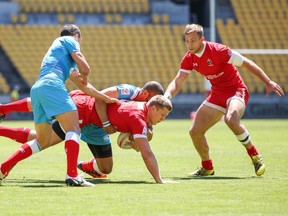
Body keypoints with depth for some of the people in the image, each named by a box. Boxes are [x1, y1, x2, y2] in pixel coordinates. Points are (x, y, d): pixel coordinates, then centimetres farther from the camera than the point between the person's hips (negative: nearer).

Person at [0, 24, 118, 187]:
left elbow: (82, 86, 41)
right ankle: (72, 176, -27)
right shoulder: (69, 40, 15)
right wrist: (83, 77, 25)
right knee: (73, 130, -11)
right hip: (52, 85, -9)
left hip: (36, 89, 9)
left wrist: (106, 98, 44)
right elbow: (85, 69, 2)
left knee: (43, 141, 16)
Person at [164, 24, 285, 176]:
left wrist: (268, 82, -18)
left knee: (231, 119, -38)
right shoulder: (189, 59, -2)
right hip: (217, 94, 7)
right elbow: (177, 82, 0)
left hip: (236, 91, -7)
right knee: (195, 131, 0)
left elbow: (246, 64, -16)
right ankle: (207, 167, 23)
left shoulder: (218, 50, -21)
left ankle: (254, 156, -19)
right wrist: (166, 96, -22)